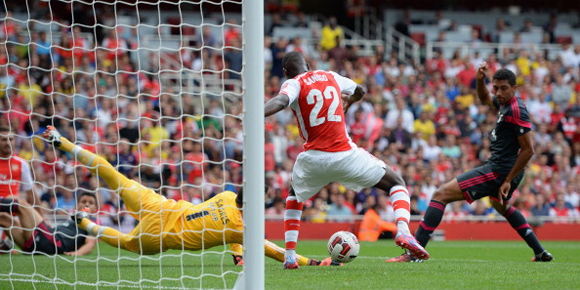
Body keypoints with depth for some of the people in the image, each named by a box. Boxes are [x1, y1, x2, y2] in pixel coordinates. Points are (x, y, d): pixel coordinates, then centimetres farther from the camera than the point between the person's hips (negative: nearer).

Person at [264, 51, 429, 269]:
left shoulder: (294, 84, -1)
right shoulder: (330, 77, 13)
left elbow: (280, 101, -25)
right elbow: (359, 91, 33)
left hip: (313, 158, -1)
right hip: (346, 154, 1)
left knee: (294, 197, 30)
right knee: (397, 184, 16)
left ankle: (289, 256, 18)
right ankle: (403, 231, -12)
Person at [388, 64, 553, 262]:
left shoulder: (516, 110, -19)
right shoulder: (504, 104, 9)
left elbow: (528, 150, -21)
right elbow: (485, 98, 31)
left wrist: (508, 181, -20)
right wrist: (480, 80, 9)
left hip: (499, 170, -11)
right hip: (504, 171, 11)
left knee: (441, 195, -14)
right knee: (502, 207, 40)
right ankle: (540, 253, 39)